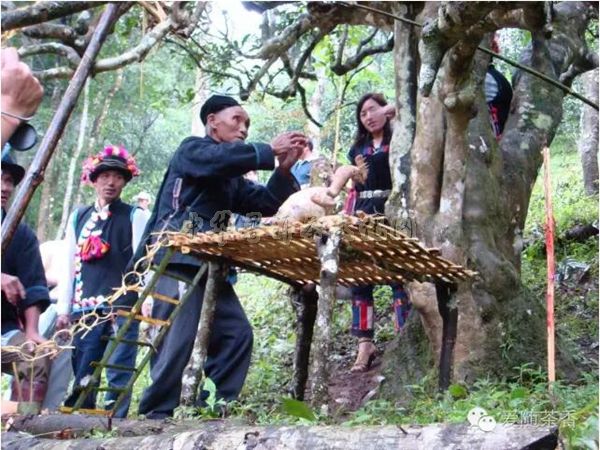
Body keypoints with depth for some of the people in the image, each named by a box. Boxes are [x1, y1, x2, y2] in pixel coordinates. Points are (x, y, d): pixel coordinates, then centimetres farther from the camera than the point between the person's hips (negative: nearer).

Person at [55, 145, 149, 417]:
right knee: (81, 375, 3)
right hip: (85, 308, 3)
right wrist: (63, 310, 11)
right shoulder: (78, 217, 16)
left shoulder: (134, 216, 6)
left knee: (119, 371, -6)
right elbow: (71, 265, 15)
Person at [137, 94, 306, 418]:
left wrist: (284, 170, 0)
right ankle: (156, 415, -10)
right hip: (177, 260, -9)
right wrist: (269, 151, -13)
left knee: (236, 334, 0)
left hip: (210, 266, 9)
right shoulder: (192, 150, 4)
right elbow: (220, 156, -19)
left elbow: (266, 203, 16)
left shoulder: (231, 178, 26)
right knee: (178, 339, -15)